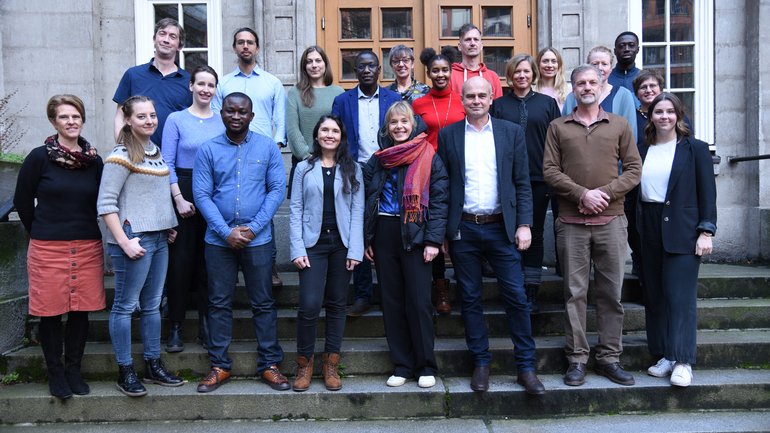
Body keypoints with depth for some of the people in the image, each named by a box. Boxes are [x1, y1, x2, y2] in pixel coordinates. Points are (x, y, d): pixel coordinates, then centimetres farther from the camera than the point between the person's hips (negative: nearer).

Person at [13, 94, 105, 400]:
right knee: (51, 313, 5)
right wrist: (40, 233, 9)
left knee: (81, 311, 7)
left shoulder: (94, 160, 5)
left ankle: (73, 370, 23)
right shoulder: (39, 157, -3)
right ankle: (55, 373, 21)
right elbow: (22, 202, 4)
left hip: (88, 248, 3)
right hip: (48, 249, -2)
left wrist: (88, 233, 9)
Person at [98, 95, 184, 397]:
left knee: (152, 305, 13)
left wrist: (169, 227, 15)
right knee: (126, 305, 2)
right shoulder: (122, 155, -10)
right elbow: (105, 203, -14)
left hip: (159, 238, 8)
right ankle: (125, 372, 12)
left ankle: (153, 366, 23)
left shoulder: (156, 151, 13)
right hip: (133, 239, -8)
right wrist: (124, 241, -18)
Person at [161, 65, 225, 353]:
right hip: (183, 191, -2)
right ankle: (175, 327, 10)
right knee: (181, 259, 0)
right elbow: (167, 163, -4)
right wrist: (179, 198, -13)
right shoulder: (176, 119, 1)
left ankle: (206, 324, 18)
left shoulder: (223, 122, 9)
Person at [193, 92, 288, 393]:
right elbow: (201, 194, -2)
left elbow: (277, 189, -2)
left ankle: (269, 364, 16)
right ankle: (219, 366, 20)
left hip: (257, 239, 0)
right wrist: (227, 232, -12)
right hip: (219, 240, 1)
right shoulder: (208, 149, 2)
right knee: (219, 303, 8)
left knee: (263, 303, 6)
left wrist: (253, 228, -11)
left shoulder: (267, 147, 2)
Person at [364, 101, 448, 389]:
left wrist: (433, 239, -13)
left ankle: (426, 366, 12)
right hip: (384, 234, 4)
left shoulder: (428, 157, -1)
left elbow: (439, 200, -5)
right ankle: (402, 365, 18)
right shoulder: (378, 159, 11)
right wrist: (367, 240, 6)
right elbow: (367, 200, 12)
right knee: (392, 301, 7)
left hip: (414, 235, -4)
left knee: (419, 301, -3)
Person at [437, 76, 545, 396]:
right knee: (470, 298, 8)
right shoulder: (448, 135, 6)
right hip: (463, 229, 1)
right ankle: (480, 363, 21)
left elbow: (522, 183, 5)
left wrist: (524, 225, -4)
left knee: (516, 297, 0)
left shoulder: (511, 132, 7)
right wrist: (440, 230, 0)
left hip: (501, 227, 0)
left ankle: (526, 367, 12)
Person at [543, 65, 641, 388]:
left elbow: (634, 170, 6)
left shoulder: (619, 125, 11)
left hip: (611, 220, 1)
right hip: (571, 222, -1)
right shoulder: (558, 127, 9)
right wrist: (583, 194, -11)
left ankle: (609, 358, 16)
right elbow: (550, 171, 1)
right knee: (575, 292, 3)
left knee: (611, 292, 5)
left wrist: (604, 193, -9)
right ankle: (577, 359, 11)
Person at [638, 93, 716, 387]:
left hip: (682, 230, -4)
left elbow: (707, 192, -1)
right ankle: (665, 356, 16)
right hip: (650, 230, 4)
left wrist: (706, 231, -8)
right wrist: (636, 227, 3)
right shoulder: (643, 150, 11)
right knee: (655, 295, 6)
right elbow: (635, 189, 11)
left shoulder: (695, 149, 2)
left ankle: (683, 362, -2)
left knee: (680, 295, -7)